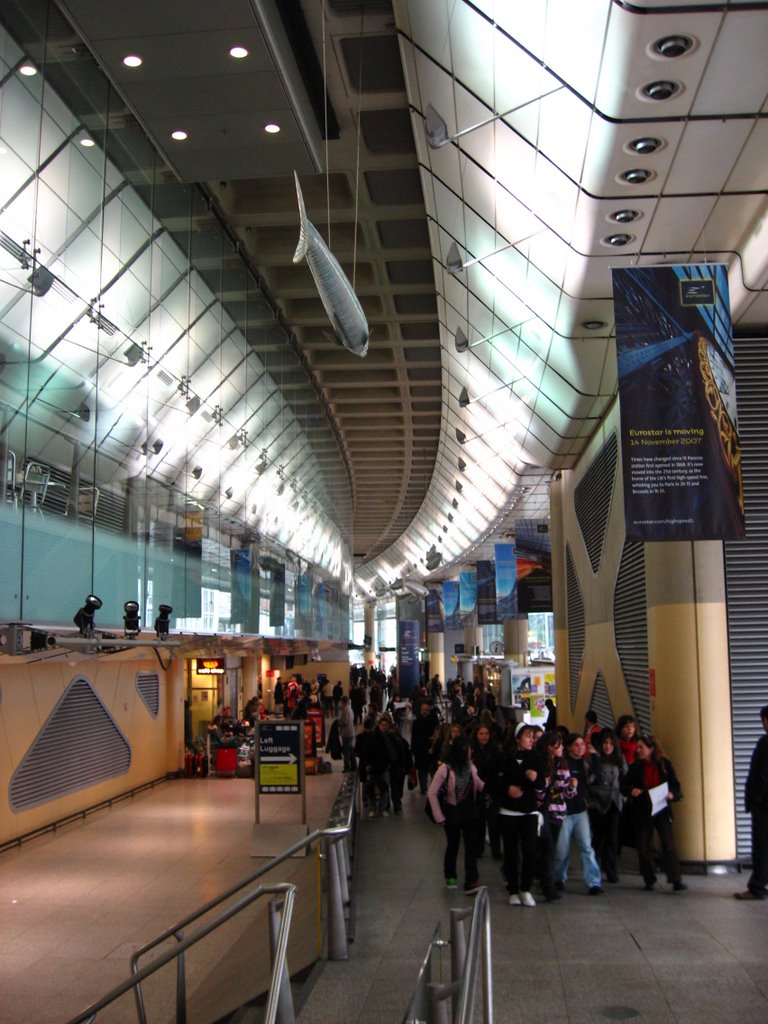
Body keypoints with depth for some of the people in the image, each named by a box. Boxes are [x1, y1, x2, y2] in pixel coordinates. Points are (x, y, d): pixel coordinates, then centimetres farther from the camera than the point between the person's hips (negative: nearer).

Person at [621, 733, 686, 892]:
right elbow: (623, 785, 3)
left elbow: (675, 785, 1)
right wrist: (631, 790, -18)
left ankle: (676, 879, -2)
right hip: (641, 812, 2)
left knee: (669, 844, -6)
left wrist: (672, 794, -19)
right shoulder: (635, 767, 1)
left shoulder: (664, 764, -3)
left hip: (661, 810, -2)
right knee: (644, 847, 7)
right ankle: (649, 880, 20)